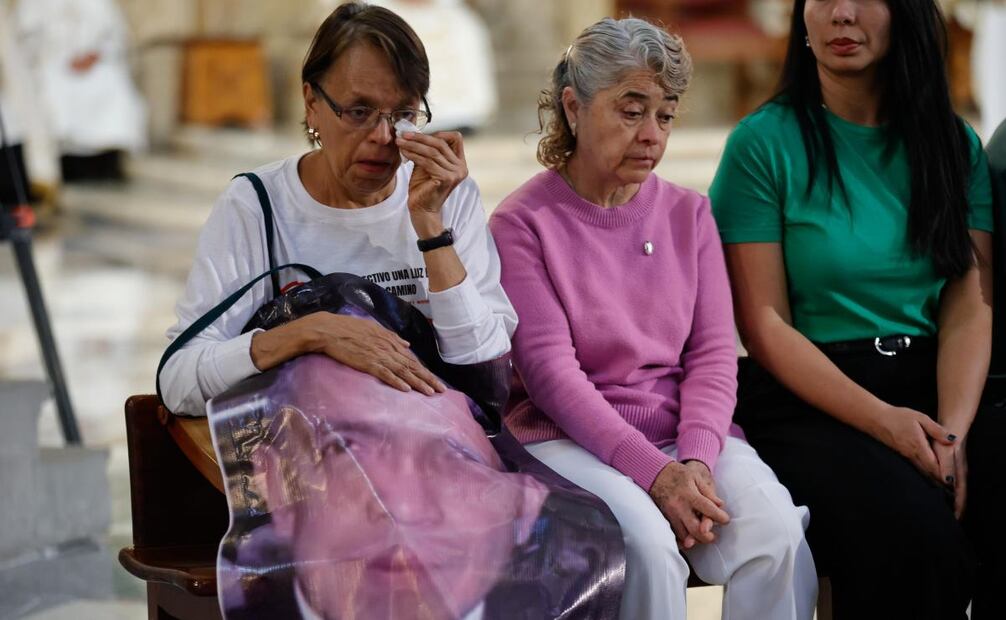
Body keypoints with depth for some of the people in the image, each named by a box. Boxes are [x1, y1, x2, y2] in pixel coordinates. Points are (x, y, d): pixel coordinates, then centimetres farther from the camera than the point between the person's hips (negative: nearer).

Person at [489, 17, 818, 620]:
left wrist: (696, 459, -14)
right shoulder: (524, 222, -2)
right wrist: (654, 472, -21)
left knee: (776, 536, -26)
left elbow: (713, 353, 6)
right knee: (647, 547, -34)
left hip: (687, 431, 4)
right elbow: (550, 369, -11)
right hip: (570, 438, -4)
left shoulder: (689, 214, 13)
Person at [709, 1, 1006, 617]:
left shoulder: (954, 144, 11)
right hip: (806, 400, -4)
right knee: (913, 536, -32)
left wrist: (954, 431, -15)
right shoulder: (764, 143, -1)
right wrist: (883, 421, -16)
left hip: (934, 390, 4)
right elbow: (765, 325, -5)